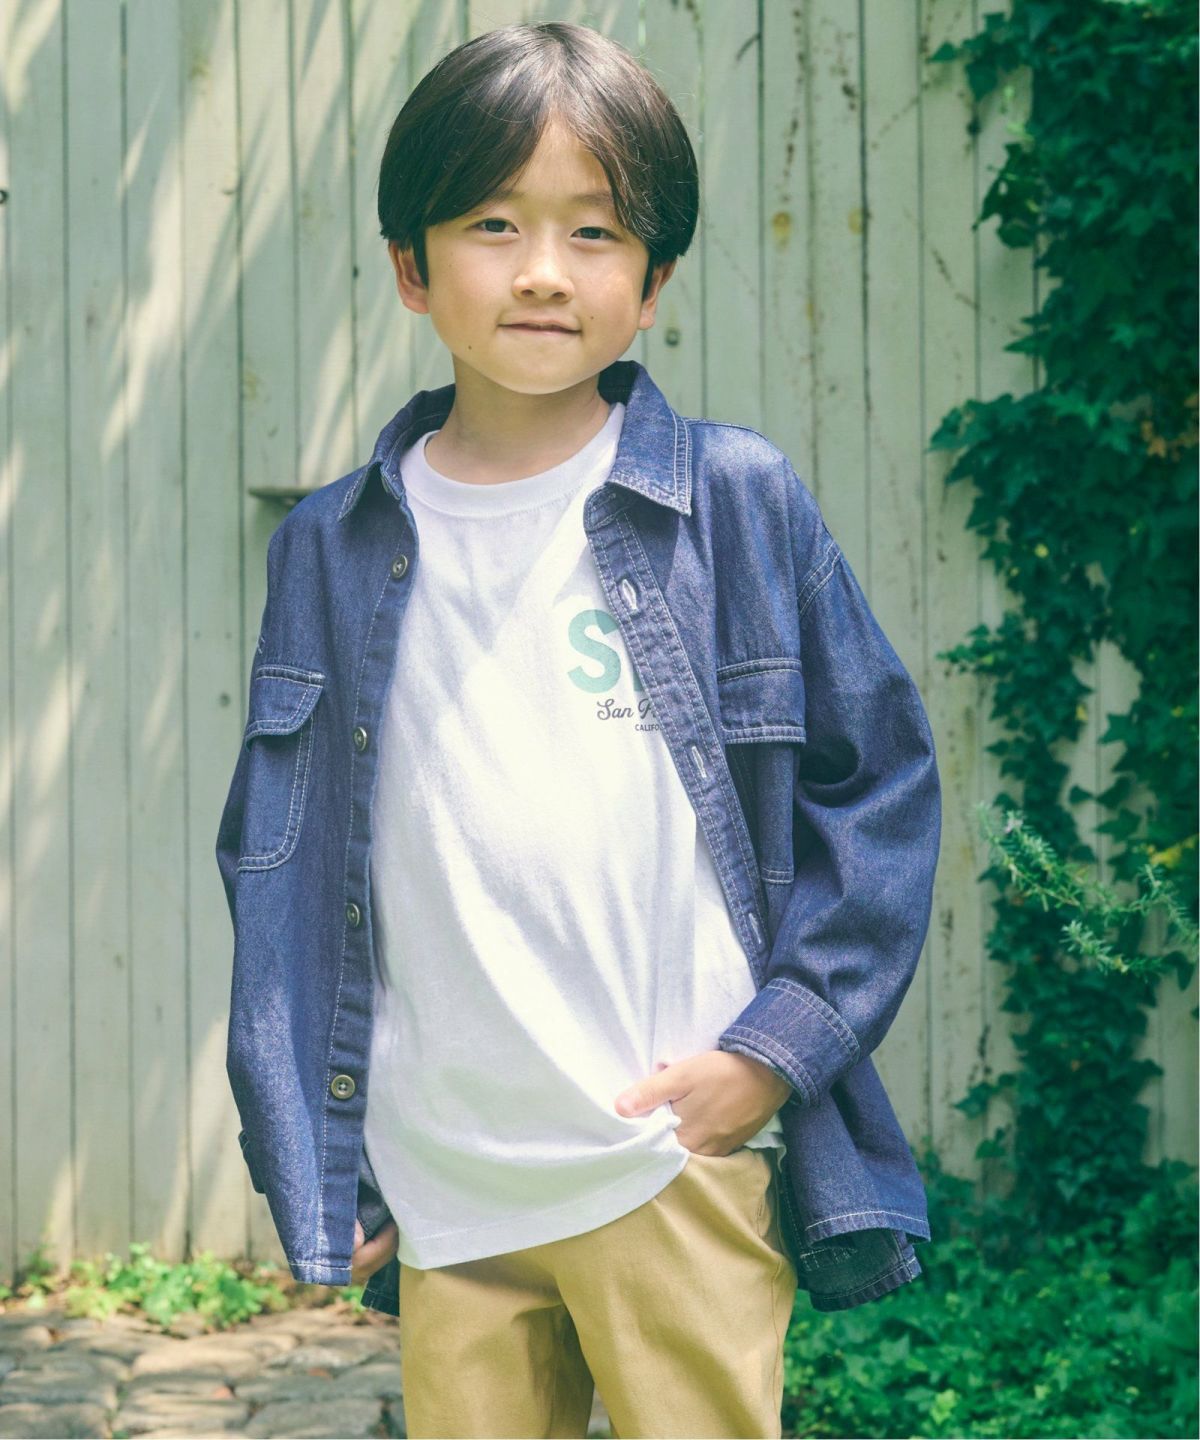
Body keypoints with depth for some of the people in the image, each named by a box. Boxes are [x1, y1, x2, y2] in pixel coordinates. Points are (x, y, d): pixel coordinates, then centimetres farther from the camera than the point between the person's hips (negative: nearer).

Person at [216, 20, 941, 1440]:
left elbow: (880, 782, 4)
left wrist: (777, 1046, -5)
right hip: (438, 1187, 3)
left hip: (678, 1155, -2)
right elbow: (281, 864, 12)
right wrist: (304, 1163, 8)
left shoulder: (737, 502, 1)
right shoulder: (333, 549, 8)